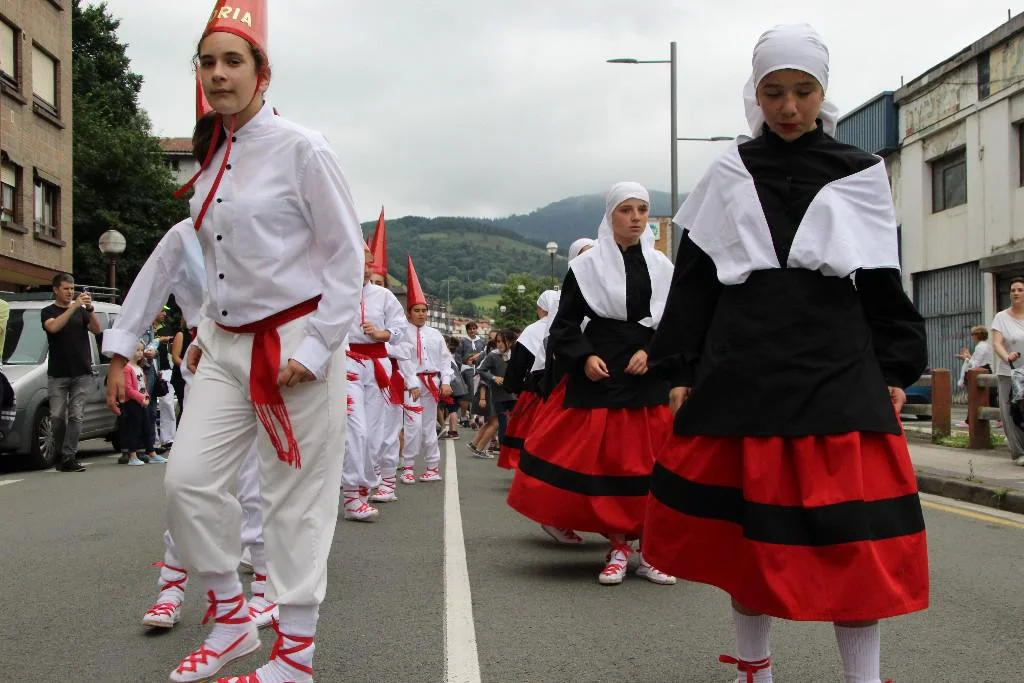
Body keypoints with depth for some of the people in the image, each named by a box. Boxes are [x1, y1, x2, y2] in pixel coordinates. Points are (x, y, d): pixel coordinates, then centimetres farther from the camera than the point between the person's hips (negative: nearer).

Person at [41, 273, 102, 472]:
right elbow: (53, 327, -15)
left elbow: (97, 329, 2)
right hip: (57, 375, -2)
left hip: (82, 373, 2)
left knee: (76, 416, -7)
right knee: (58, 416, -3)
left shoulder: (81, 311, 15)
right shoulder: (48, 312, 7)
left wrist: (90, 309, -13)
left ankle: (69, 457, -8)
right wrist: (74, 307, -19)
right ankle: (59, 454, 13)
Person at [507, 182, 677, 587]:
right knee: (602, 460, -2)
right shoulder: (586, 266, 1)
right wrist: (585, 357, -11)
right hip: (598, 375, -2)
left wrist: (651, 352, -7)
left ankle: (649, 551, 12)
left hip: (651, 377, 2)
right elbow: (565, 324, 4)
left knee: (649, 463, 0)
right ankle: (618, 547, 11)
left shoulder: (662, 266, 7)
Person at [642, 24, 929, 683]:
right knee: (745, 529, 7)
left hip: (838, 374, 0)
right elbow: (694, 279, 8)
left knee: (854, 536, -4)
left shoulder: (860, 175, 9)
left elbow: (884, 283, 10)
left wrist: (896, 372, 4)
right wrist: (683, 373, 3)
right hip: (742, 372, 1)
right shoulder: (729, 176, 9)